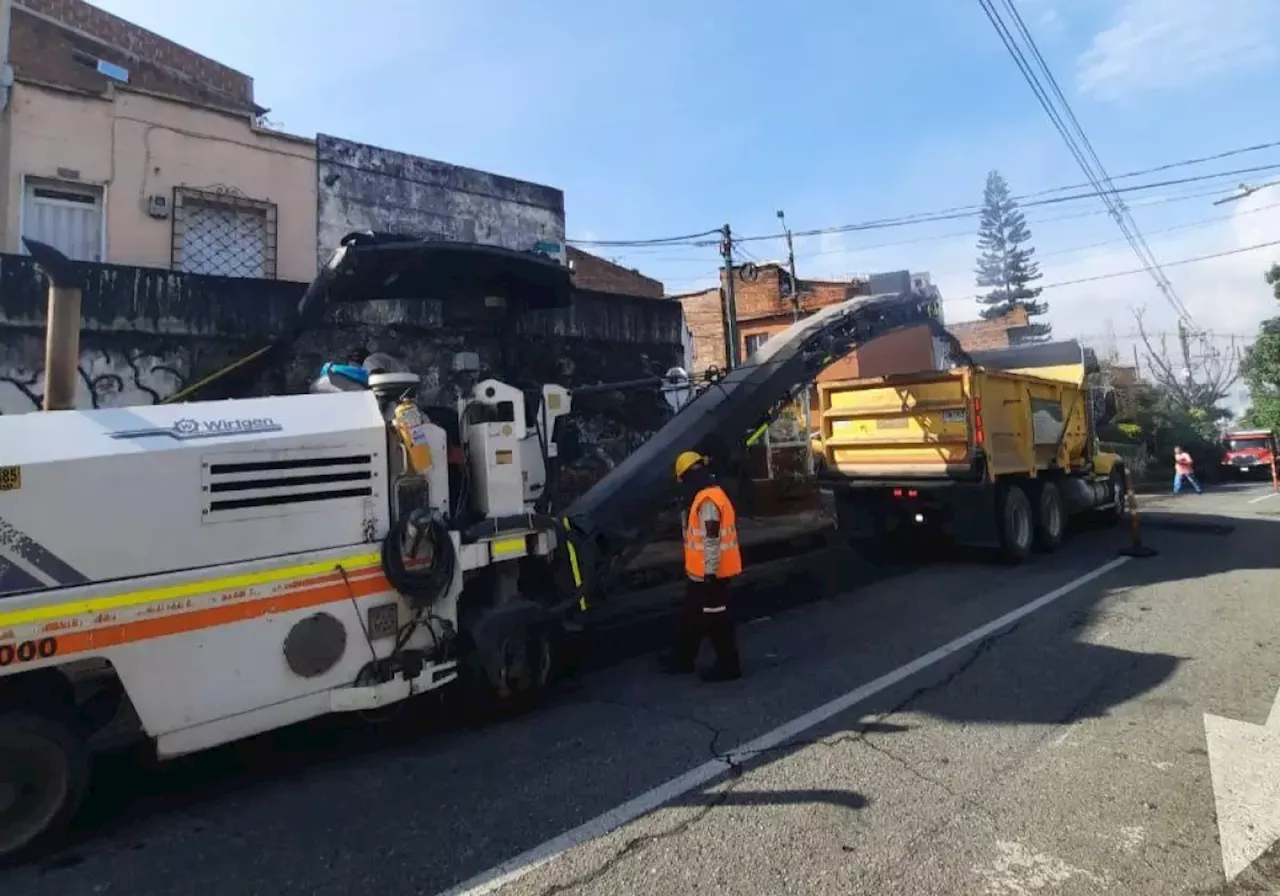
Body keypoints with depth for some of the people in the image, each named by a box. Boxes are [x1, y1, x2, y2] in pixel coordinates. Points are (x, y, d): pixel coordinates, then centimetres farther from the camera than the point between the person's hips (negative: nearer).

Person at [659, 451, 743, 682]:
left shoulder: (708, 500, -22)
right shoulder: (705, 497, 12)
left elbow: (712, 539, -25)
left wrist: (710, 572, -22)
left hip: (710, 573, -10)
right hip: (701, 572, 10)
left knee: (716, 620, 2)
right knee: (691, 616, 19)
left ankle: (729, 665, 15)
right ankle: (682, 659, 32)